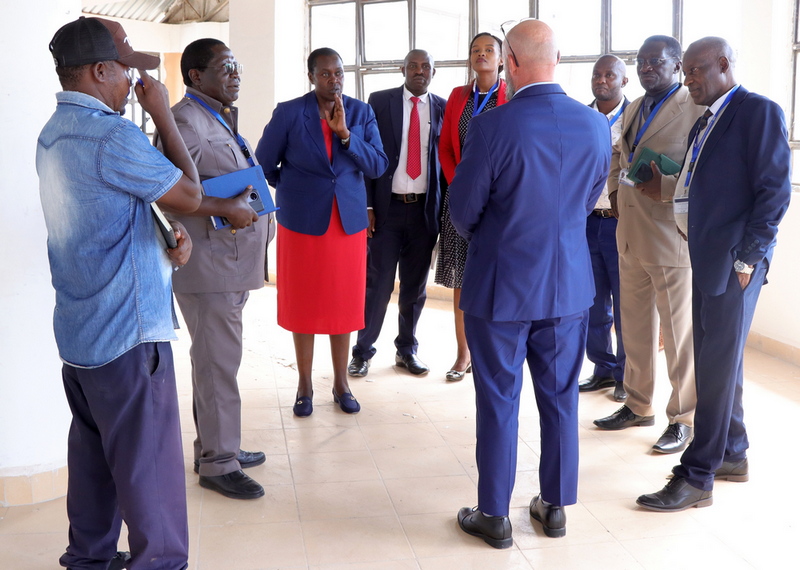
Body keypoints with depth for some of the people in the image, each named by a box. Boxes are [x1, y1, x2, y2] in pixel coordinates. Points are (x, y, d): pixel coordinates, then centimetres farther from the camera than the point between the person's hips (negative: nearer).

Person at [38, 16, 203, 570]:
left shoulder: (53, 134, 12)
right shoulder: (113, 136, -20)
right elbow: (192, 196, -10)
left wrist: (171, 239, 2)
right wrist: (163, 114, -6)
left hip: (78, 331, 10)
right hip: (128, 334, -10)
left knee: (93, 451, 19)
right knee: (150, 463, 1)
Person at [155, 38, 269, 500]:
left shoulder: (223, 119, 18)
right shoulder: (186, 122, -15)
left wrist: (255, 212, 11)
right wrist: (228, 209, -24)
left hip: (233, 260, 10)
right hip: (209, 264, -10)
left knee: (217, 358, 18)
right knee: (219, 362, -2)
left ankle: (215, 446, 31)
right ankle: (219, 463, 10)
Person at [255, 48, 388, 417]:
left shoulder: (361, 113, 2)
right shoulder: (288, 113, -4)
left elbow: (378, 166, -6)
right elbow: (263, 165, 3)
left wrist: (345, 133, -16)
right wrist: (295, 189, 8)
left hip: (348, 221, 2)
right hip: (302, 221, -2)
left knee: (343, 303, 8)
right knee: (302, 304, 6)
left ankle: (341, 383, 22)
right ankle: (304, 386, 19)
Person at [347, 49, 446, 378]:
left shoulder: (442, 108, 6)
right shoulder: (379, 102, 1)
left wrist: (446, 207, 2)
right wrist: (367, 205, -6)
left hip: (425, 209, 2)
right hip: (386, 206, -2)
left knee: (416, 284, 11)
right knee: (377, 283, 0)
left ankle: (407, 349, 25)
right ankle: (362, 351, 14)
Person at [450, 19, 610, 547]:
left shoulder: (491, 128, -19)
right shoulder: (596, 125, -4)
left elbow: (462, 213, -9)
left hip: (501, 285, -4)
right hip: (569, 284, 4)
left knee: (499, 401, 8)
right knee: (561, 397, 16)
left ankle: (495, 516, 20)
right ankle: (556, 507, 29)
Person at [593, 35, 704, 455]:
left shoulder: (696, 110, -12)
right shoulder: (632, 110, 14)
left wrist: (666, 188, -25)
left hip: (672, 239, -8)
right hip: (630, 237, 8)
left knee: (679, 334, 3)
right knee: (635, 329, 16)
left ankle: (684, 419, 17)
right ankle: (638, 406, 32)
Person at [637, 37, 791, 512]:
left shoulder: (760, 112, -9)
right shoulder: (704, 123, 17)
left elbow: (776, 192, -14)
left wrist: (746, 259, -16)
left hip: (734, 263, -9)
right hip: (704, 259, 9)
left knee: (718, 367, -4)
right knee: (717, 361, 15)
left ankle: (697, 478, 3)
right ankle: (733, 455, 29)